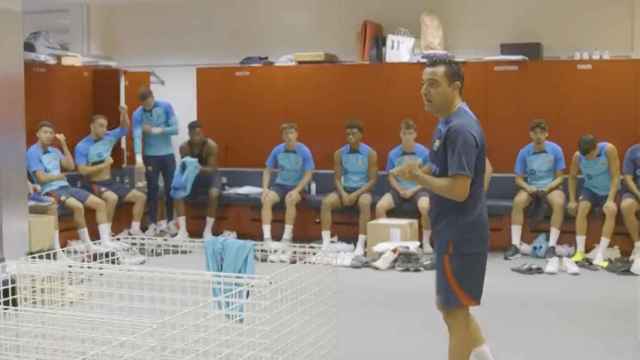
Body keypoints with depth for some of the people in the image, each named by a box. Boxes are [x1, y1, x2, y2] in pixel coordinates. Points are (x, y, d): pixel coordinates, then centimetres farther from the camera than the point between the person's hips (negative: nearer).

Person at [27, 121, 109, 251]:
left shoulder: (55, 151, 18)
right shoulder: (33, 152, -5)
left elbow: (70, 166, 7)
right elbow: (42, 178, -13)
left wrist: (63, 144, 6)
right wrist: (60, 176, 2)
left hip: (66, 187, 8)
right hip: (50, 191, -8)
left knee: (100, 203, -5)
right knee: (78, 206, -34)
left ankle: (105, 241, -8)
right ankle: (87, 245, -25)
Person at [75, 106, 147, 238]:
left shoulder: (108, 137, 5)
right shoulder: (82, 146, -11)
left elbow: (124, 128, 15)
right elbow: (82, 170, -18)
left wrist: (124, 113, -5)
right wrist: (104, 165, -16)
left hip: (111, 182, 7)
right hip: (96, 185, -7)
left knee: (141, 197, -2)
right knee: (112, 198, -38)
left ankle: (134, 229, 4)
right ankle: (106, 232, -26)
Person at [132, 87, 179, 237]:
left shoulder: (166, 107, -4)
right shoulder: (138, 114, -8)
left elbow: (175, 129, -7)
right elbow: (137, 136, -20)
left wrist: (157, 130, -16)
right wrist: (138, 157, -33)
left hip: (168, 154, 1)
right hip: (150, 156, -1)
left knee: (170, 188, 6)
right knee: (152, 189, 2)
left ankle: (170, 221, 18)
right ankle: (153, 223, 9)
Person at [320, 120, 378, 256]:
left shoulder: (370, 153, -4)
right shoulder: (339, 153, 3)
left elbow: (372, 180, -6)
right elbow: (337, 179, 4)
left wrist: (356, 194, -18)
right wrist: (343, 193, -16)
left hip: (362, 190, -3)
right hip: (345, 189, 3)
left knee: (365, 203, -37)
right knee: (326, 202, -26)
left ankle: (361, 244, -34)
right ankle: (326, 241, -26)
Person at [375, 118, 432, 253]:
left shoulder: (424, 152, -7)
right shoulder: (393, 154, -1)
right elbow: (391, 177, 6)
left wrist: (413, 190, -14)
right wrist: (400, 190, -11)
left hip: (418, 190, -2)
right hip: (399, 190, 3)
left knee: (425, 207, -34)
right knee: (380, 206, -22)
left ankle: (426, 242, -15)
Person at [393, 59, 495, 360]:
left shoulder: (460, 129, -22)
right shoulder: (448, 122, 10)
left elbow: (458, 189, -26)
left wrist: (417, 176, -15)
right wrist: (420, 170, 8)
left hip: (460, 234, -10)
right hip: (454, 231, 10)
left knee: (455, 311, 2)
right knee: (449, 305, 19)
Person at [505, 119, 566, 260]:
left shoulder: (556, 150, -6)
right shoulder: (524, 152, -4)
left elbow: (560, 177, -1)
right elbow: (518, 179, 1)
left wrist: (548, 187, -19)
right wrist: (527, 187, -20)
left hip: (551, 187, -1)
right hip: (530, 187, 1)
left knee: (559, 203, -34)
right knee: (518, 201, -31)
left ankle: (552, 246, -28)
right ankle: (515, 246, -28)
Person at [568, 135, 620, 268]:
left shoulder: (609, 150, -25)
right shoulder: (577, 156, -16)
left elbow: (616, 176, -22)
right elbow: (572, 177, 1)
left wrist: (610, 200, -30)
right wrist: (572, 200, -6)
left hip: (610, 190, -2)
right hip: (591, 189, 2)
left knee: (611, 211, -29)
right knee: (582, 208, -27)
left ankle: (600, 255, -29)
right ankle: (580, 251, -20)